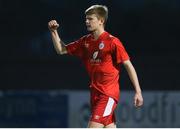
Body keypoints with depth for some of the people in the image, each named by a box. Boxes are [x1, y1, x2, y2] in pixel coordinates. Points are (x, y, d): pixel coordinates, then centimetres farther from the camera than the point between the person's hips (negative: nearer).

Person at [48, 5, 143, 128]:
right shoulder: (86, 41, 9)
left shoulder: (112, 42, -12)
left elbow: (128, 65, -10)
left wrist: (138, 92, -13)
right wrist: (54, 32, 0)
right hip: (95, 92, 7)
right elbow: (61, 50, 16)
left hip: (109, 94, -7)